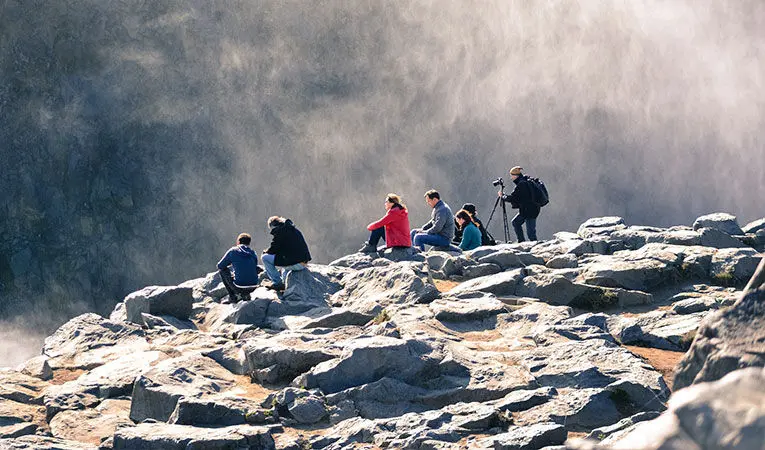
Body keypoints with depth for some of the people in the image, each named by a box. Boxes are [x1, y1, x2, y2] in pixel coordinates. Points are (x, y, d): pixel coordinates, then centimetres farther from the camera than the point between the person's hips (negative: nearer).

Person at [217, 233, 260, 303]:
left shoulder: (233, 251, -1)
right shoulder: (253, 253, 8)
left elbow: (220, 266, 8)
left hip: (239, 287, -4)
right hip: (253, 288, 4)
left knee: (222, 270, 18)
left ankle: (233, 296, 16)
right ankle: (245, 295, 20)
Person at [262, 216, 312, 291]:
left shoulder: (278, 231, -6)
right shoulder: (295, 230, 19)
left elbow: (273, 249, -6)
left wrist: (265, 251, 16)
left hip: (294, 264, -9)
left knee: (265, 258, 1)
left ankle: (277, 282, 6)